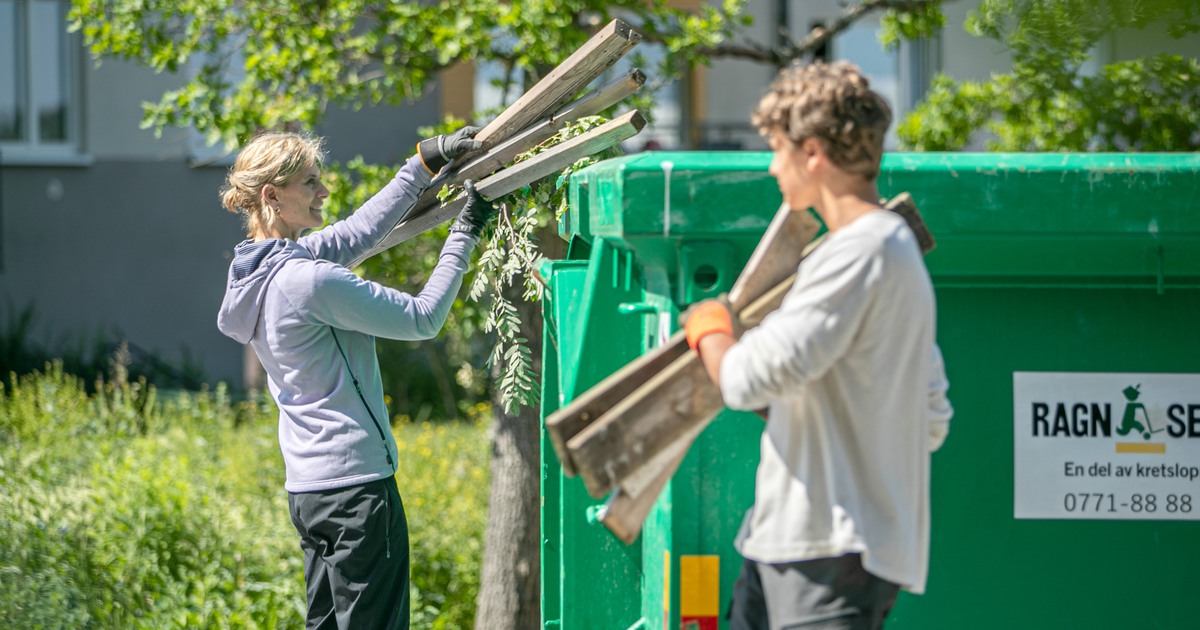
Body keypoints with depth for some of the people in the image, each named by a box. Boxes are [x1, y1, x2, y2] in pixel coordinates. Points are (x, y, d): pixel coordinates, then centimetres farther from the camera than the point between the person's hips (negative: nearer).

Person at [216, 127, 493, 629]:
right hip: (355, 482, -10)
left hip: (308, 488, 10)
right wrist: (464, 235, -3)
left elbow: (360, 230, 18)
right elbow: (423, 318, -11)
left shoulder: (264, 267, 8)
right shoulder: (309, 280, -19)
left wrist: (424, 163, 17)